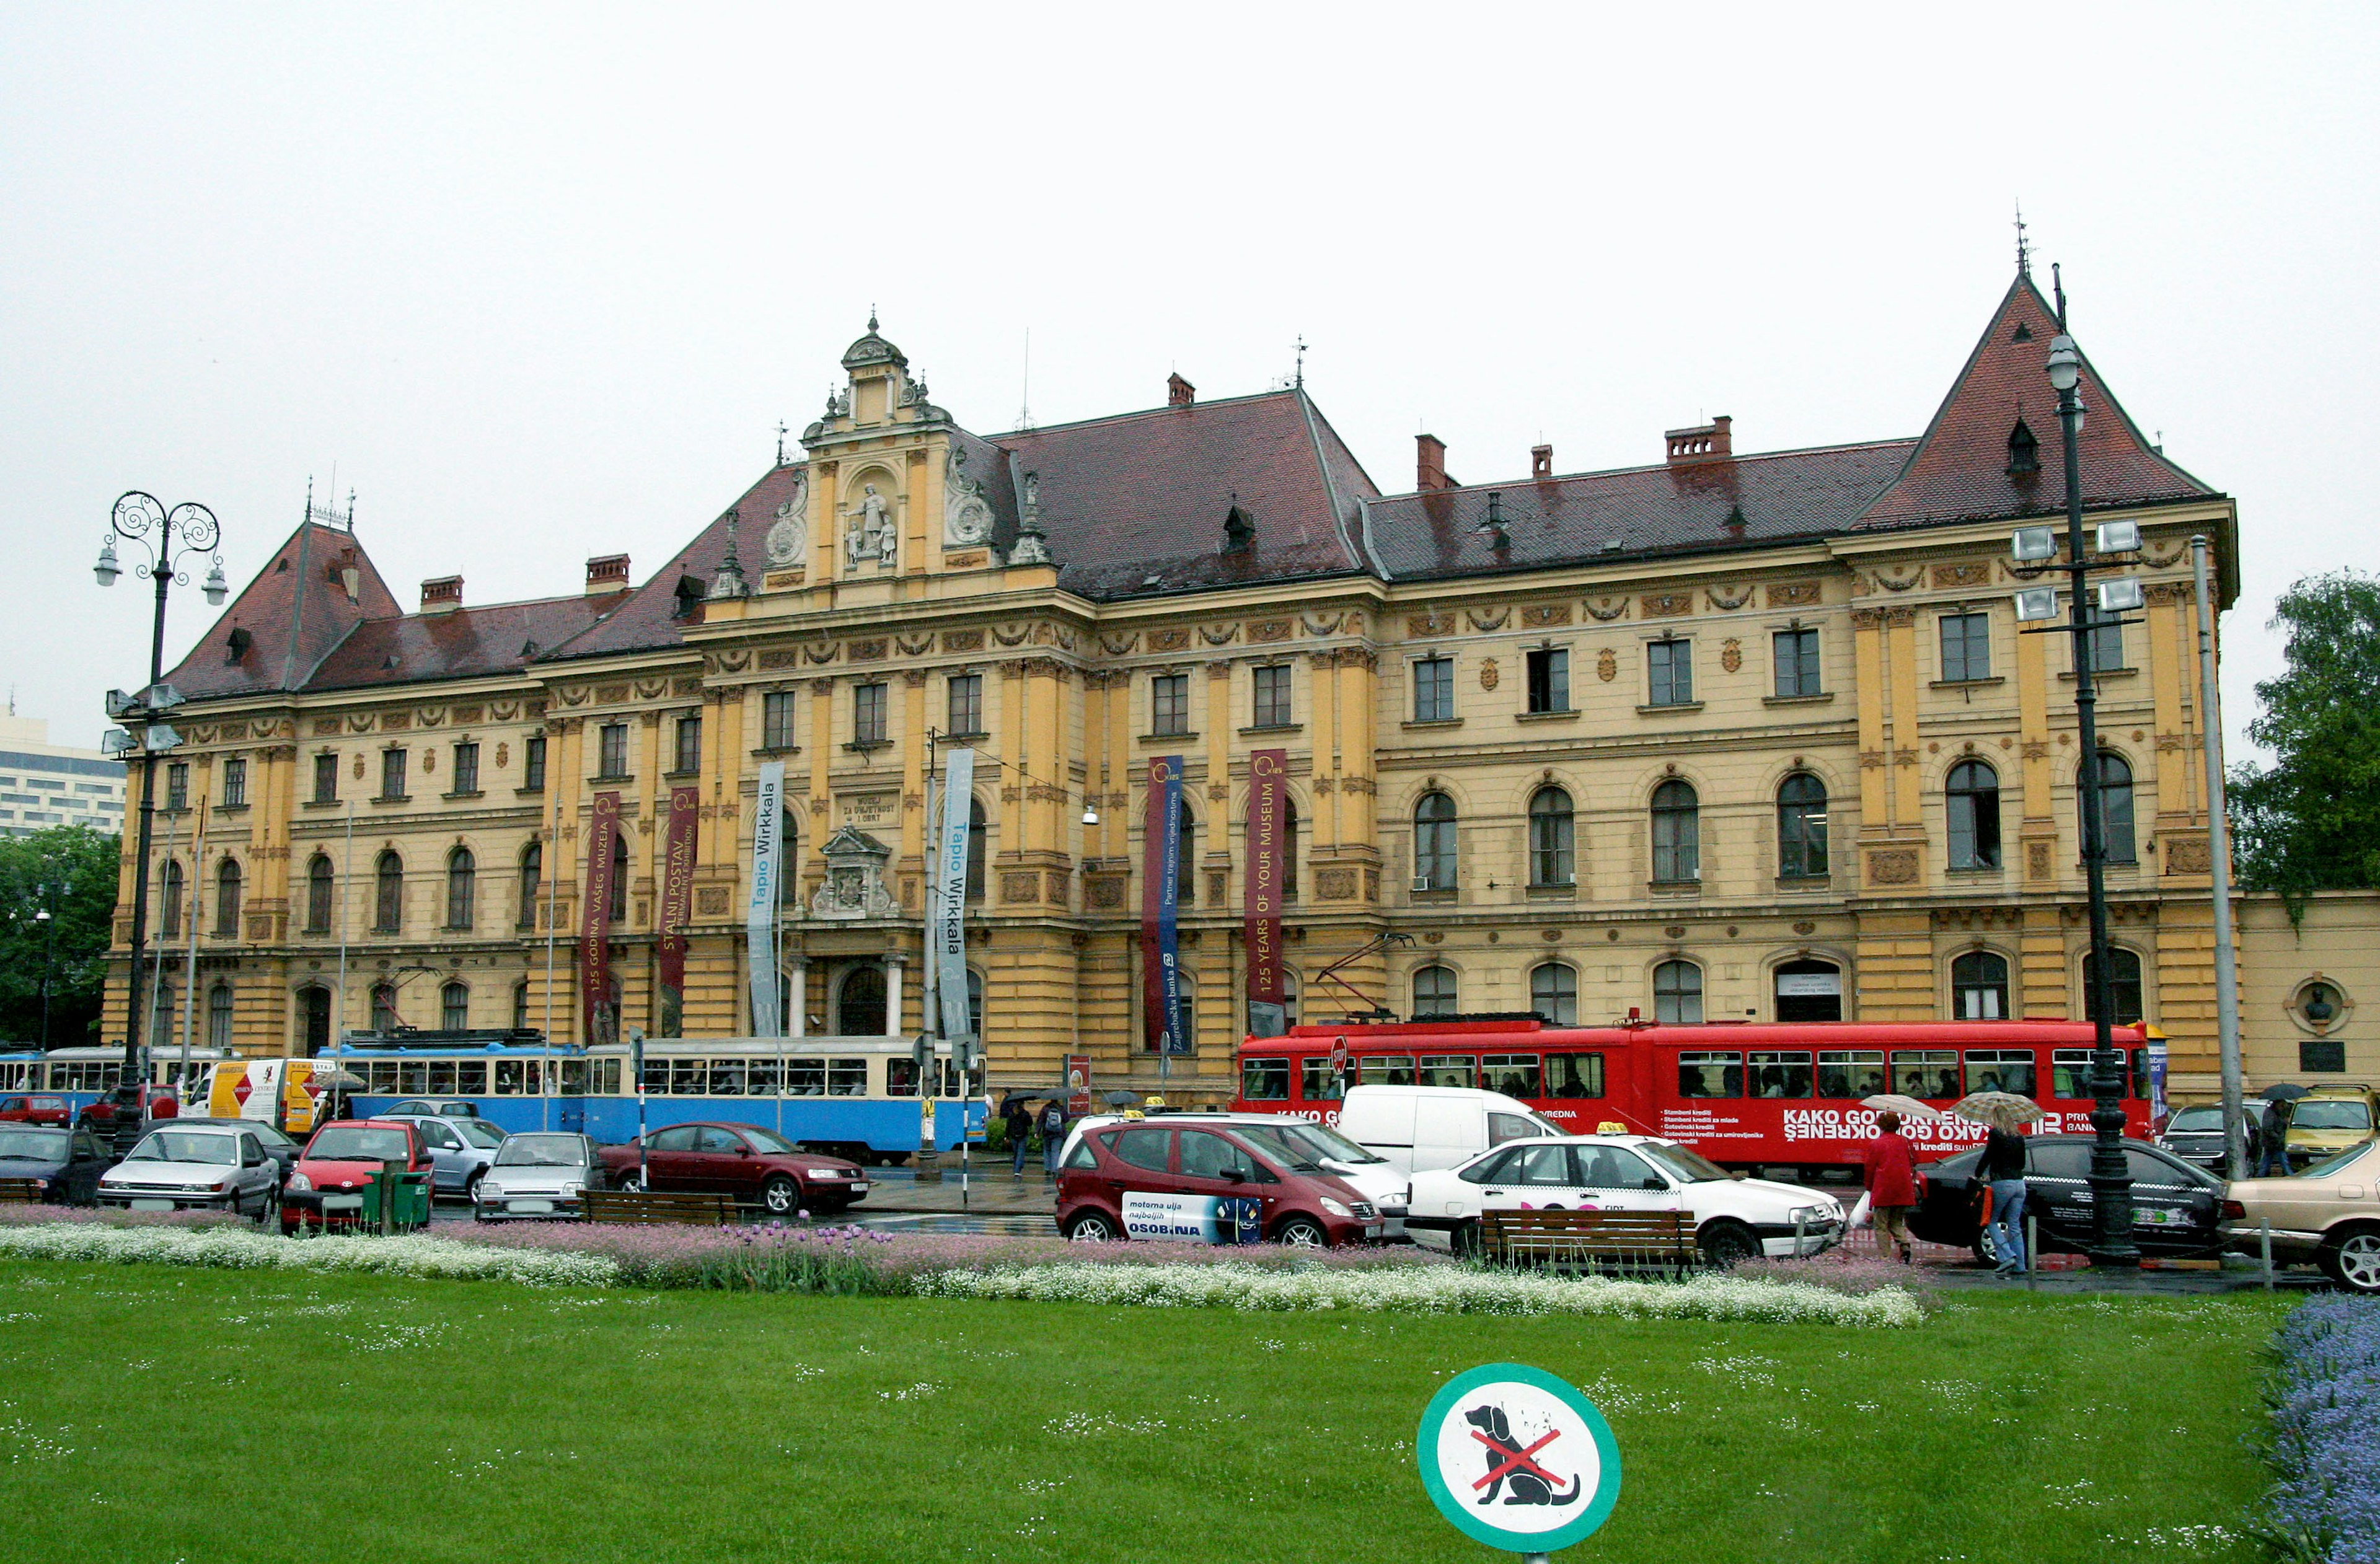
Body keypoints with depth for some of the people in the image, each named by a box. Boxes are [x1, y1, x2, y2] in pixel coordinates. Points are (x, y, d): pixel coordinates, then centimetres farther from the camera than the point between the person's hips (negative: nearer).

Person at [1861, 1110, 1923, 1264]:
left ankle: (1884, 1257, -2)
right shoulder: (1905, 1143, 6)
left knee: (1881, 1226, 3)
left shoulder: (1875, 1144, -4)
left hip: (1883, 1192, -4)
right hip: (1903, 1192, 4)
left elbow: (1870, 1169, -1)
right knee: (1897, 1223, 16)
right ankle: (1905, 1247, -7)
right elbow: (1913, 1165, 12)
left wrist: (1869, 1188, 11)